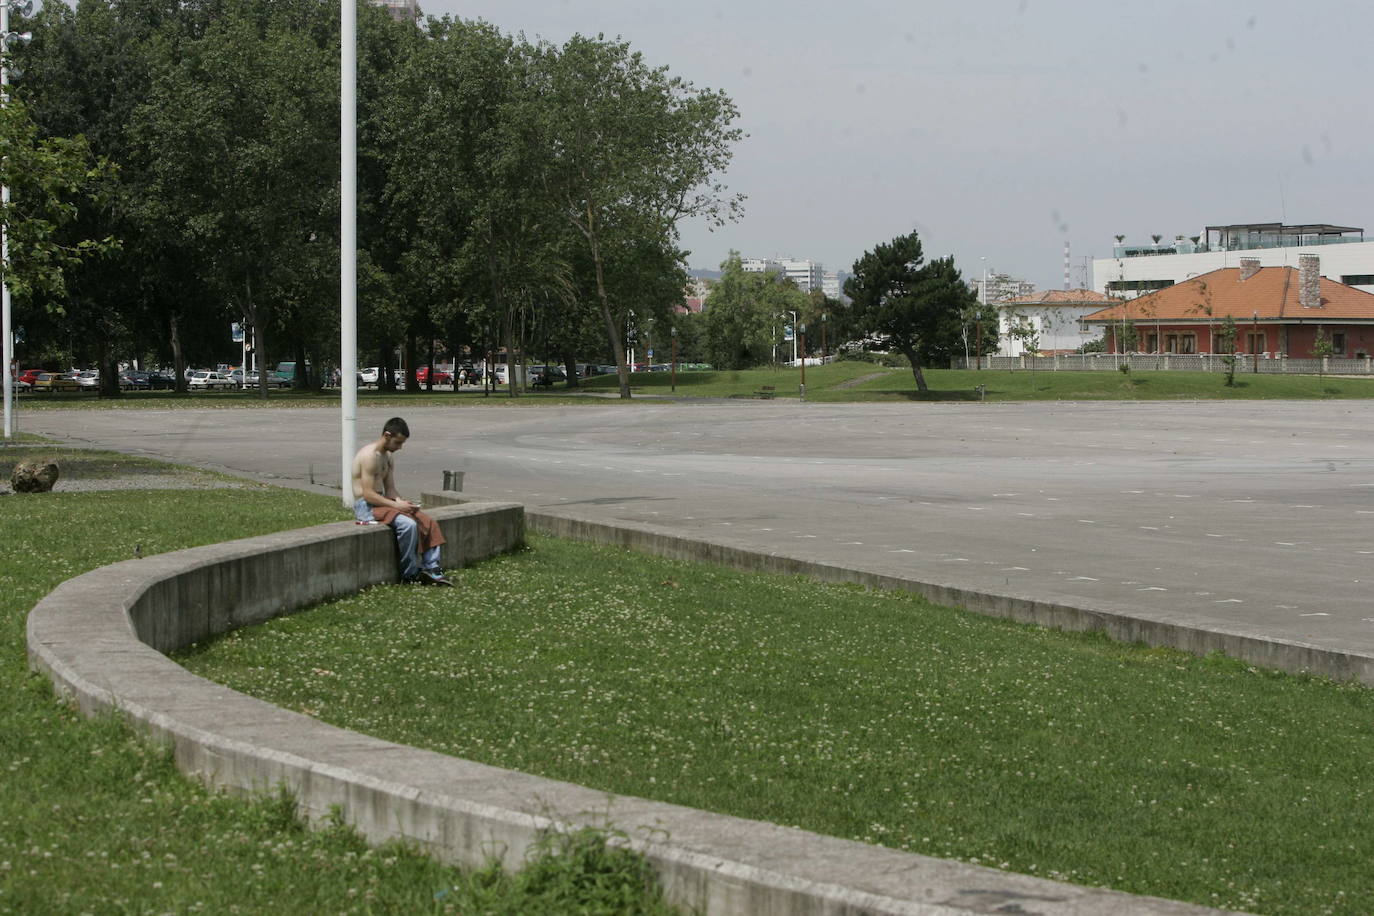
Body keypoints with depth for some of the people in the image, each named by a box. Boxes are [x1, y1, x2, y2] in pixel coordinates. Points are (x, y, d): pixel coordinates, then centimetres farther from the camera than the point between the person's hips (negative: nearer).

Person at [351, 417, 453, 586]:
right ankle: (409, 573, -15)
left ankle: (431, 568, -6)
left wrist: (402, 502, -8)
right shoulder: (370, 455, -18)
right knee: (408, 524, -30)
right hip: (366, 506, -9)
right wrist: (397, 505, -23)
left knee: (428, 523, -5)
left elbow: (390, 489, 13)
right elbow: (368, 494, -22)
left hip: (381, 501, 9)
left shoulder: (388, 457, 12)